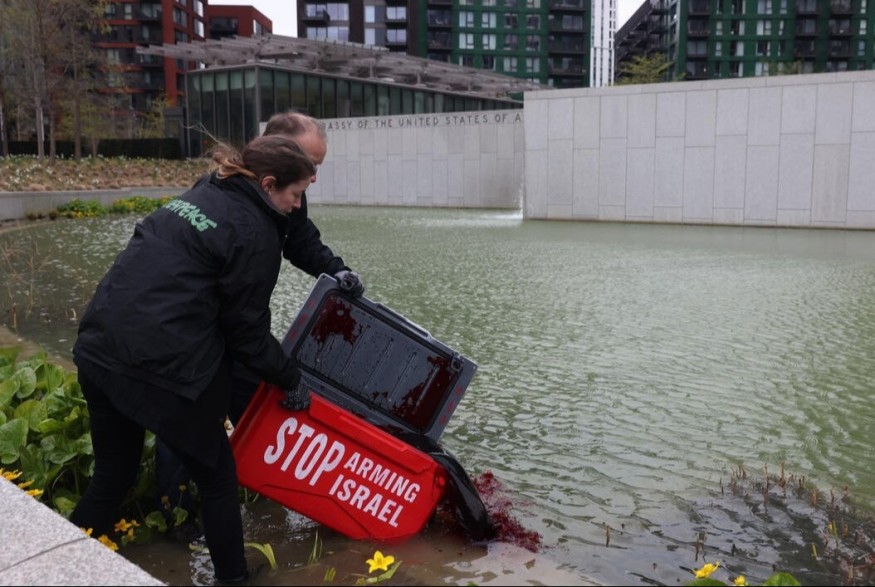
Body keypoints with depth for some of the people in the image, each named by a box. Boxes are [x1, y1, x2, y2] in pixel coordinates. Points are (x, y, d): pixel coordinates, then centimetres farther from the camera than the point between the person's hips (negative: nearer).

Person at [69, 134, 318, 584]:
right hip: (161, 367, -8)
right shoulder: (256, 232, -7)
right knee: (217, 478, 12)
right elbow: (245, 329, -4)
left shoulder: (200, 196, 17)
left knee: (112, 475, 22)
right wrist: (290, 377, 9)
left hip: (99, 350, 8)